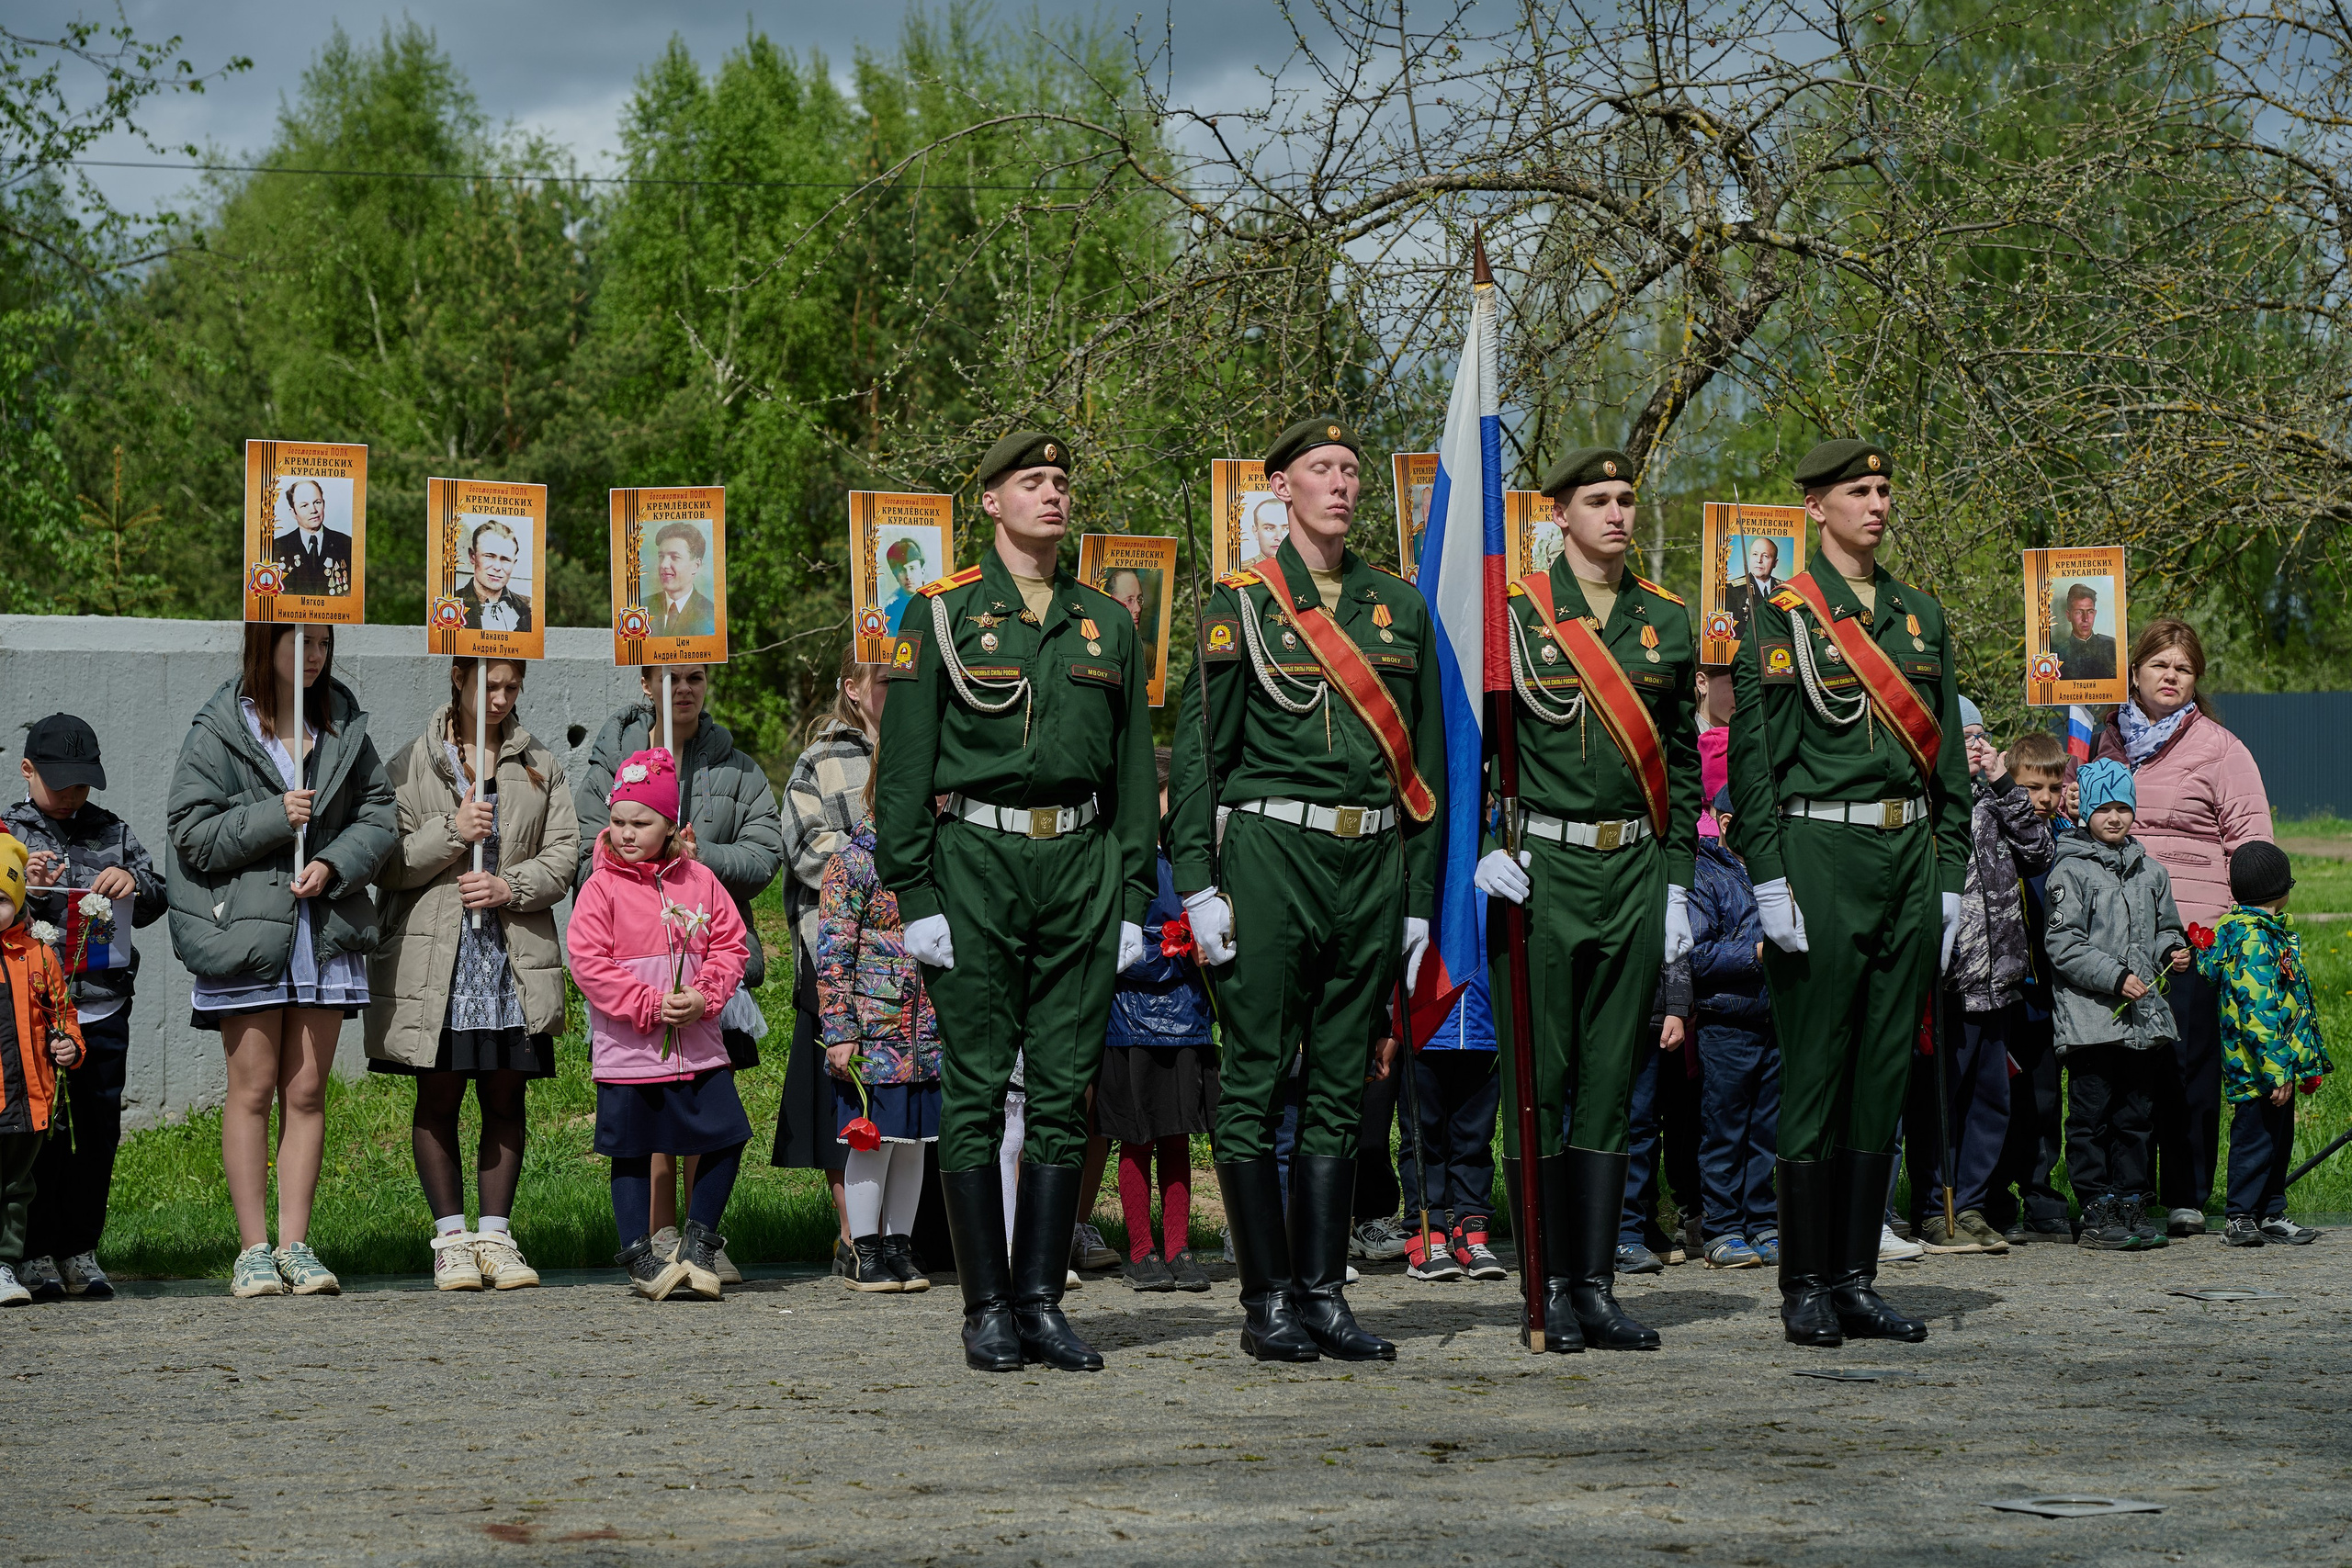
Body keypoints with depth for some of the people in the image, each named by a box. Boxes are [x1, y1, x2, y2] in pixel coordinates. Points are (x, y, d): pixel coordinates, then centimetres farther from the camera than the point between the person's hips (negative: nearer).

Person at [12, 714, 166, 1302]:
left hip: (104, 1010, 3)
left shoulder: (113, 832, 13)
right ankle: (38, 1254, 7)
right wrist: (23, 888, -16)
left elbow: (155, 905, 16)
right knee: (42, 1134, -1)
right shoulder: (7, 832, 6)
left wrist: (135, 883, -6)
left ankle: (81, 1252, 14)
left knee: (100, 1132, 4)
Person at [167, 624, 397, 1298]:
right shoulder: (219, 732, -3)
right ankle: (253, 1249, 3)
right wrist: (274, 818, -16)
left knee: (307, 1092, 5)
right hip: (246, 931, -4)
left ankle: (296, 1244, 9)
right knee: (252, 1090, -1)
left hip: (327, 931, 4)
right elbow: (192, 831, -6)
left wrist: (334, 864, -8)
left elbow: (380, 813, 9)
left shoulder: (344, 726, 9)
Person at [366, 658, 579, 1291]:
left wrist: (511, 887, -12)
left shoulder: (540, 767, 11)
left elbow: (563, 855, 5)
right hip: (435, 954, -2)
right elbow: (387, 864, -2)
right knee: (439, 1097, 1)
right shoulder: (412, 765, 3)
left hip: (516, 953, 2)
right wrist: (451, 833, -16)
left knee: (505, 1096, 4)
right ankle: (451, 1239, 7)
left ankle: (495, 1236, 10)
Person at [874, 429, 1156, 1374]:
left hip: (1081, 867, 3)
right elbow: (904, 764, -1)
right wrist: (914, 897, -8)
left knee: (1065, 1090, 3)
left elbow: (1133, 766, 15)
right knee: (975, 1090, -3)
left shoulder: (1106, 623, 13)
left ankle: (1043, 1302, 8)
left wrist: (1133, 899, 8)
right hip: (976, 861, -3)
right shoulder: (944, 614, 3)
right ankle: (988, 1308, 3)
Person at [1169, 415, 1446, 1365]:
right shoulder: (1241, 603, 2)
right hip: (1271, 851, -4)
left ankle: (1323, 1293, 12)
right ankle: (1267, 1303, 2)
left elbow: (1425, 758, 16)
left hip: (1373, 862, 4)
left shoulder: (1399, 606, 13)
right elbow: (1196, 749, -1)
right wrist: (1197, 884, -8)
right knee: (1255, 1081, -3)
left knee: (1340, 1085, 7)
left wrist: (1420, 896, 11)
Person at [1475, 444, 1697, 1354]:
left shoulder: (1667, 622, 10)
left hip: (1635, 872, 4)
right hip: (1544, 869, -4)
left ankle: (1596, 1286, 9)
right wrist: (1482, 845, -10)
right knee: (1541, 1079, -2)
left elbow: (1681, 760, 14)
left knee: (1612, 1079, 5)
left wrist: (1676, 883, 9)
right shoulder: (1514, 615, -2)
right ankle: (1551, 1288, 3)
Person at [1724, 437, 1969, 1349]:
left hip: (1909, 860, 6)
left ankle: (1856, 1279, 13)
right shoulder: (1781, 615, -2)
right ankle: (1805, 1289, 2)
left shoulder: (1921, 616, 15)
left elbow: (1947, 755, 17)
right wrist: (1769, 880, -13)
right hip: (1820, 858, -6)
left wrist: (1948, 875, 10)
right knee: (1814, 1074, -3)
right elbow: (1750, 754, -7)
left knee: (1884, 1071, 7)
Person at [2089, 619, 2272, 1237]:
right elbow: (2081, 822, 29)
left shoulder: (2219, 749, 4)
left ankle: (2186, 1197, 3)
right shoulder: (2106, 743, 15)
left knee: (2188, 1063, -4)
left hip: (2195, 926, -3)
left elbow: (2252, 842, 2)